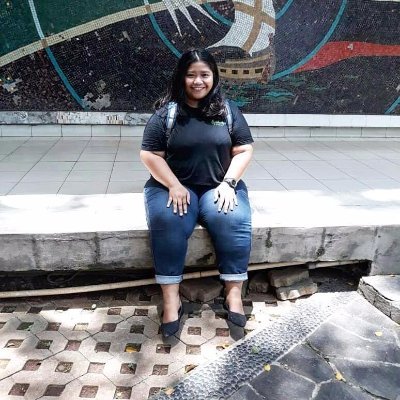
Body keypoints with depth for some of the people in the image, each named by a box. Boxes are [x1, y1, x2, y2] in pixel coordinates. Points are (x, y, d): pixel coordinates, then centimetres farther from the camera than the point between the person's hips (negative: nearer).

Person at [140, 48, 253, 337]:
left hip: (219, 187, 1)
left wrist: (228, 183, -10)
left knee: (234, 221, -29)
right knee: (168, 223, -32)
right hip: (173, 186, -1)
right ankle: (171, 299, -23)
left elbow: (244, 150, 5)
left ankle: (234, 292, -16)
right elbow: (149, 154, -3)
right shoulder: (166, 113, 1)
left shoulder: (228, 110, 7)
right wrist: (174, 185, -17)